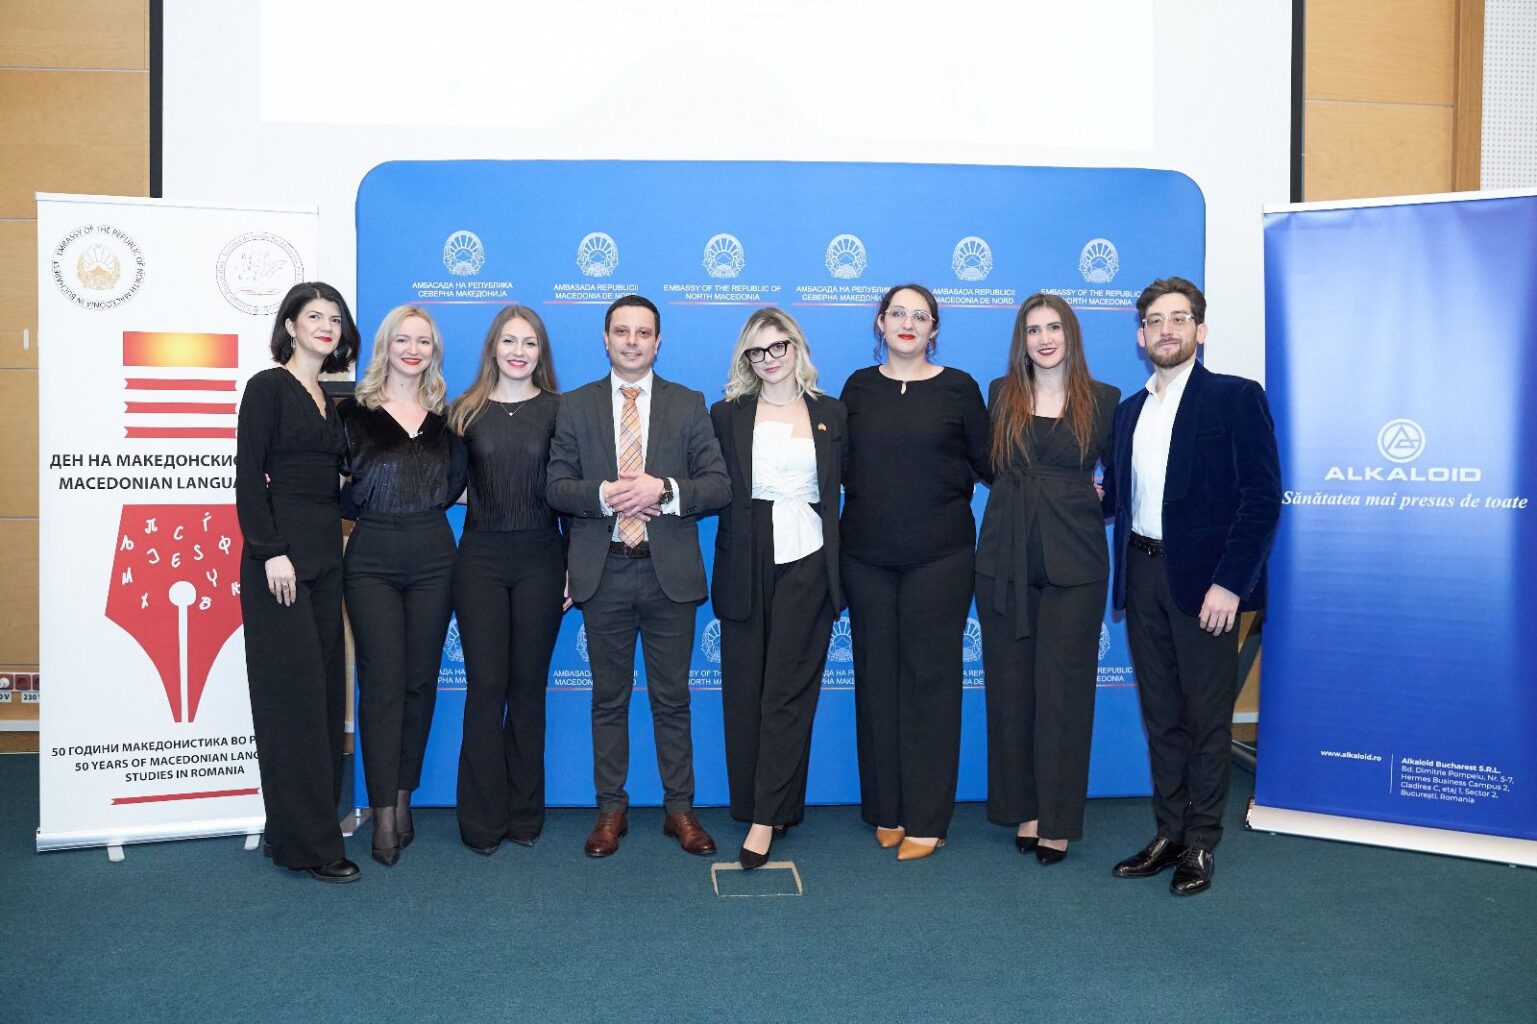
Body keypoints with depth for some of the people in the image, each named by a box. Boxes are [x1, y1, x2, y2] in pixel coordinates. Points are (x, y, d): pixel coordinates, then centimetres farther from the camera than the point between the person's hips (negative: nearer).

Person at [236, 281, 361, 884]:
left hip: (325, 555, 8)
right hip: (281, 555, -7)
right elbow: (247, 476, -11)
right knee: (293, 693, -5)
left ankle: (298, 826, 19)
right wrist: (272, 552, -17)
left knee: (324, 690, 9)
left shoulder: (333, 399, 16)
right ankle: (308, 843, 2)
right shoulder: (269, 387, -4)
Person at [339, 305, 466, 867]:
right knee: (382, 683, -3)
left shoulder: (444, 416, 8)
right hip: (372, 560, -3)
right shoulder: (354, 411, -1)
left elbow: (455, 481, 12)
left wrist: (419, 510, 2)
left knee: (420, 680, 7)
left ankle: (404, 799, 20)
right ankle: (384, 813, 5)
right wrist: (373, 509, -4)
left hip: (432, 558, 3)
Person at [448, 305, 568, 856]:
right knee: (486, 686, 1)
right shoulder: (466, 411, 5)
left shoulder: (557, 411, 3)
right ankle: (483, 819, 12)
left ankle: (525, 812, 20)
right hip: (481, 558, 0)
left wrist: (573, 566, 1)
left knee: (528, 685, 7)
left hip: (540, 559, 0)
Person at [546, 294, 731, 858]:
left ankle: (680, 810, 19)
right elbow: (556, 487, 1)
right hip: (602, 572, 1)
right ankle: (611, 810, 21)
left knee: (672, 698, 8)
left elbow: (719, 484, -1)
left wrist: (664, 491, -17)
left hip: (670, 571, 0)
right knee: (609, 698, 10)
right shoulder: (575, 406, 8)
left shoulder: (688, 405, 6)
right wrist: (604, 495, -17)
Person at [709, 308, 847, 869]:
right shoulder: (727, 415, 7)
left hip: (807, 565, -1)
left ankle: (766, 820, 1)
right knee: (744, 690, 5)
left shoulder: (831, 414, 8)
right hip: (746, 566, 1)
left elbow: (842, 485, 9)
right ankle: (751, 803, 19)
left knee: (788, 690, -2)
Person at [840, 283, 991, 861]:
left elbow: (988, 464, 5)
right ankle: (885, 810, 19)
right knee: (876, 676, 6)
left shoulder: (958, 388, 2)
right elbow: (841, 464, 13)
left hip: (939, 554, -2)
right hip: (867, 554, 2)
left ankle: (926, 819, 10)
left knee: (931, 678, 1)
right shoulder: (858, 387, 8)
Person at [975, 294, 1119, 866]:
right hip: (1006, 558, 2)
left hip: (1073, 561, -2)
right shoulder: (1001, 394, 7)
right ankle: (1022, 808, 19)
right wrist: (1024, 500, 7)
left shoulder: (1103, 400, 3)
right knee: (1011, 684, 6)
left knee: (1063, 688, 1)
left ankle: (1057, 820, 12)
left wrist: (1096, 504, 3)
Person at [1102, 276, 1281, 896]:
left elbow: (1262, 496, -11)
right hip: (1142, 576, 6)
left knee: (1206, 715, 5)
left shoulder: (1235, 398, -4)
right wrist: (1098, 496, -5)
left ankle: (1201, 844, 18)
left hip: (1203, 581, -5)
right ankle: (1169, 834, 24)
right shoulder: (1130, 409, 14)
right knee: (1160, 713, 13)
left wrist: (1230, 583, -17)